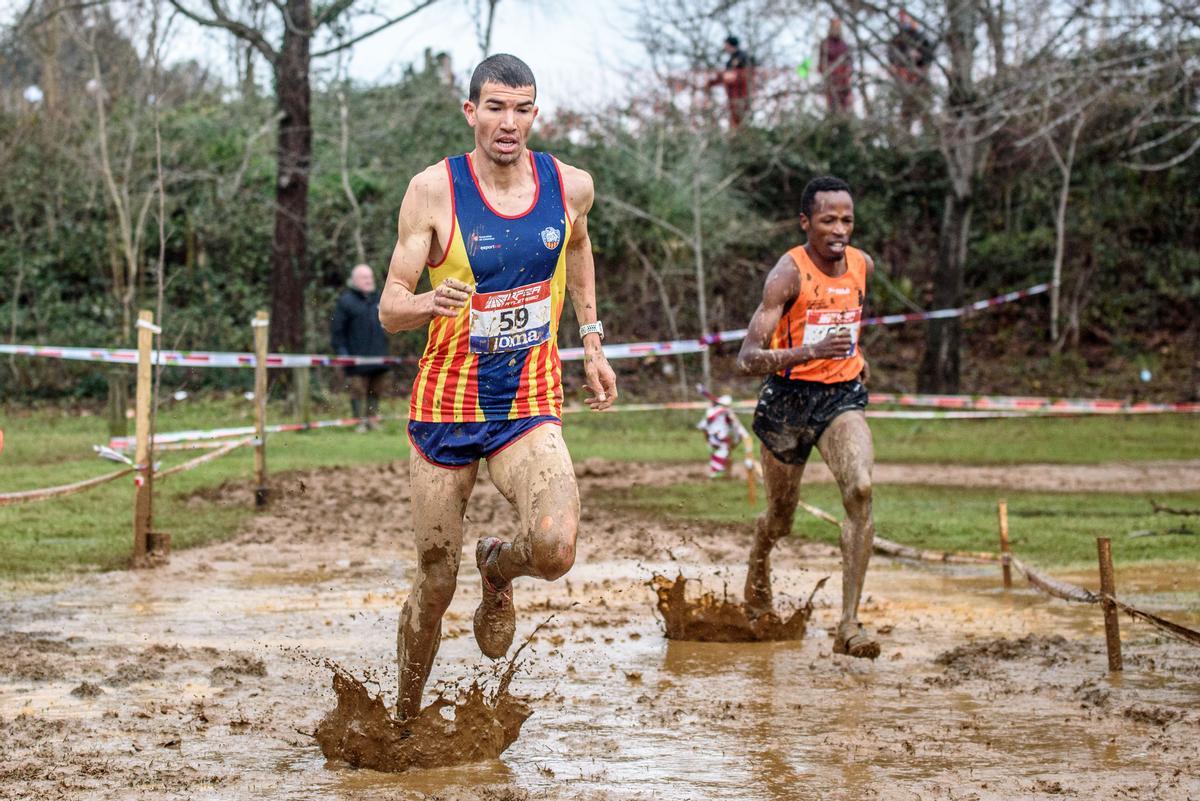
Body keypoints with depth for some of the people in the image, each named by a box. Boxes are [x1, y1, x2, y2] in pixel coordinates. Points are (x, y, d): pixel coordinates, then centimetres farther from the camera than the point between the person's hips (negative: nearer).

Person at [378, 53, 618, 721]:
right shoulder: (434, 190, -11)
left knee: (556, 550, -24)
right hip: (446, 404, -1)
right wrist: (430, 303, -32)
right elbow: (389, 308, -10)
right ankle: (404, 721, 28)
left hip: (530, 403, 1)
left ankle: (500, 566, 13)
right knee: (436, 584, 4)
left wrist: (592, 341, 20)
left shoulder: (571, 186, -2)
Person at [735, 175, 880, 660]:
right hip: (789, 400, -3)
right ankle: (758, 566, 51)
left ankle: (849, 624, -24)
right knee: (781, 517, 12)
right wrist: (810, 352, -37)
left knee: (861, 489, -24)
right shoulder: (788, 273, -18)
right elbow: (747, 360, -25)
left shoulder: (862, 265, 0)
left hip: (842, 396, 3)